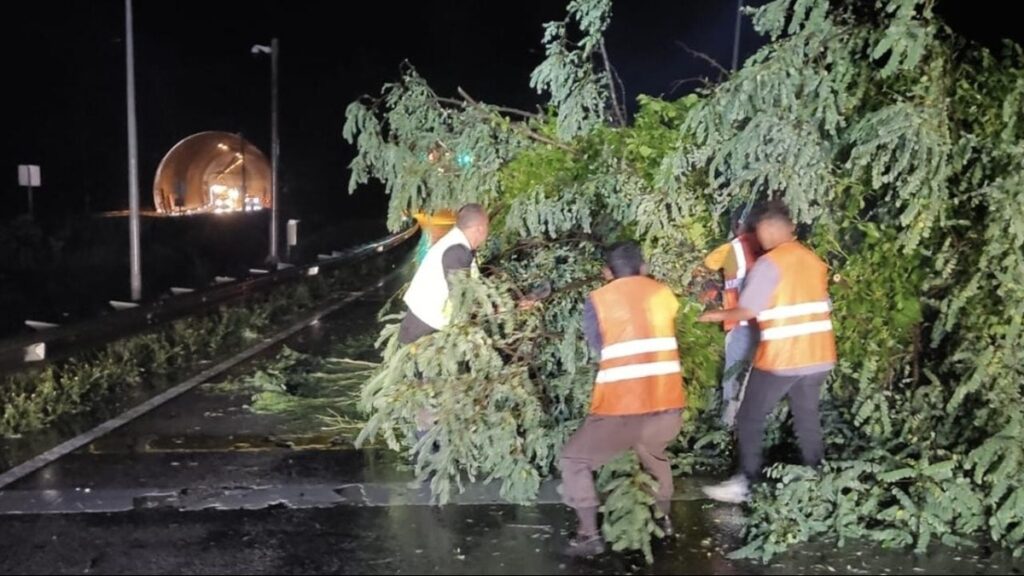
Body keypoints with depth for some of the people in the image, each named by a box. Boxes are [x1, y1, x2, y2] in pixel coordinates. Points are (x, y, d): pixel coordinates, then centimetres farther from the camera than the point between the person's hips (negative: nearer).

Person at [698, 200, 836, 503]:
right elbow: (817, 305, 13)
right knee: (808, 417, 15)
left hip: (781, 358, -7)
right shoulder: (814, 260, 10)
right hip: (818, 356, 7)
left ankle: (746, 484, 7)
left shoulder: (769, 263, -13)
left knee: (749, 417, 5)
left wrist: (716, 315, 4)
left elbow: (746, 311, -14)